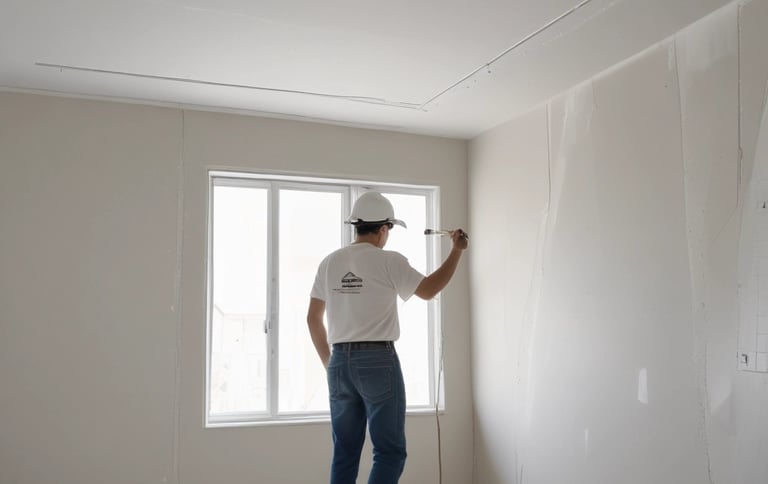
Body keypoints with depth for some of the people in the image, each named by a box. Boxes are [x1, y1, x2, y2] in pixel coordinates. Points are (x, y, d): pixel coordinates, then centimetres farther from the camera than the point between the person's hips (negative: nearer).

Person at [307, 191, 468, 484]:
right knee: (390, 451, 2)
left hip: (340, 362, 6)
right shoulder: (389, 261, -7)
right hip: (378, 360, -5)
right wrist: (457, 250, 10)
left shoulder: (329, 262, 9)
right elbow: (429, 290, 1)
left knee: (345, 452, 11)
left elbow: (313, 318, 11)